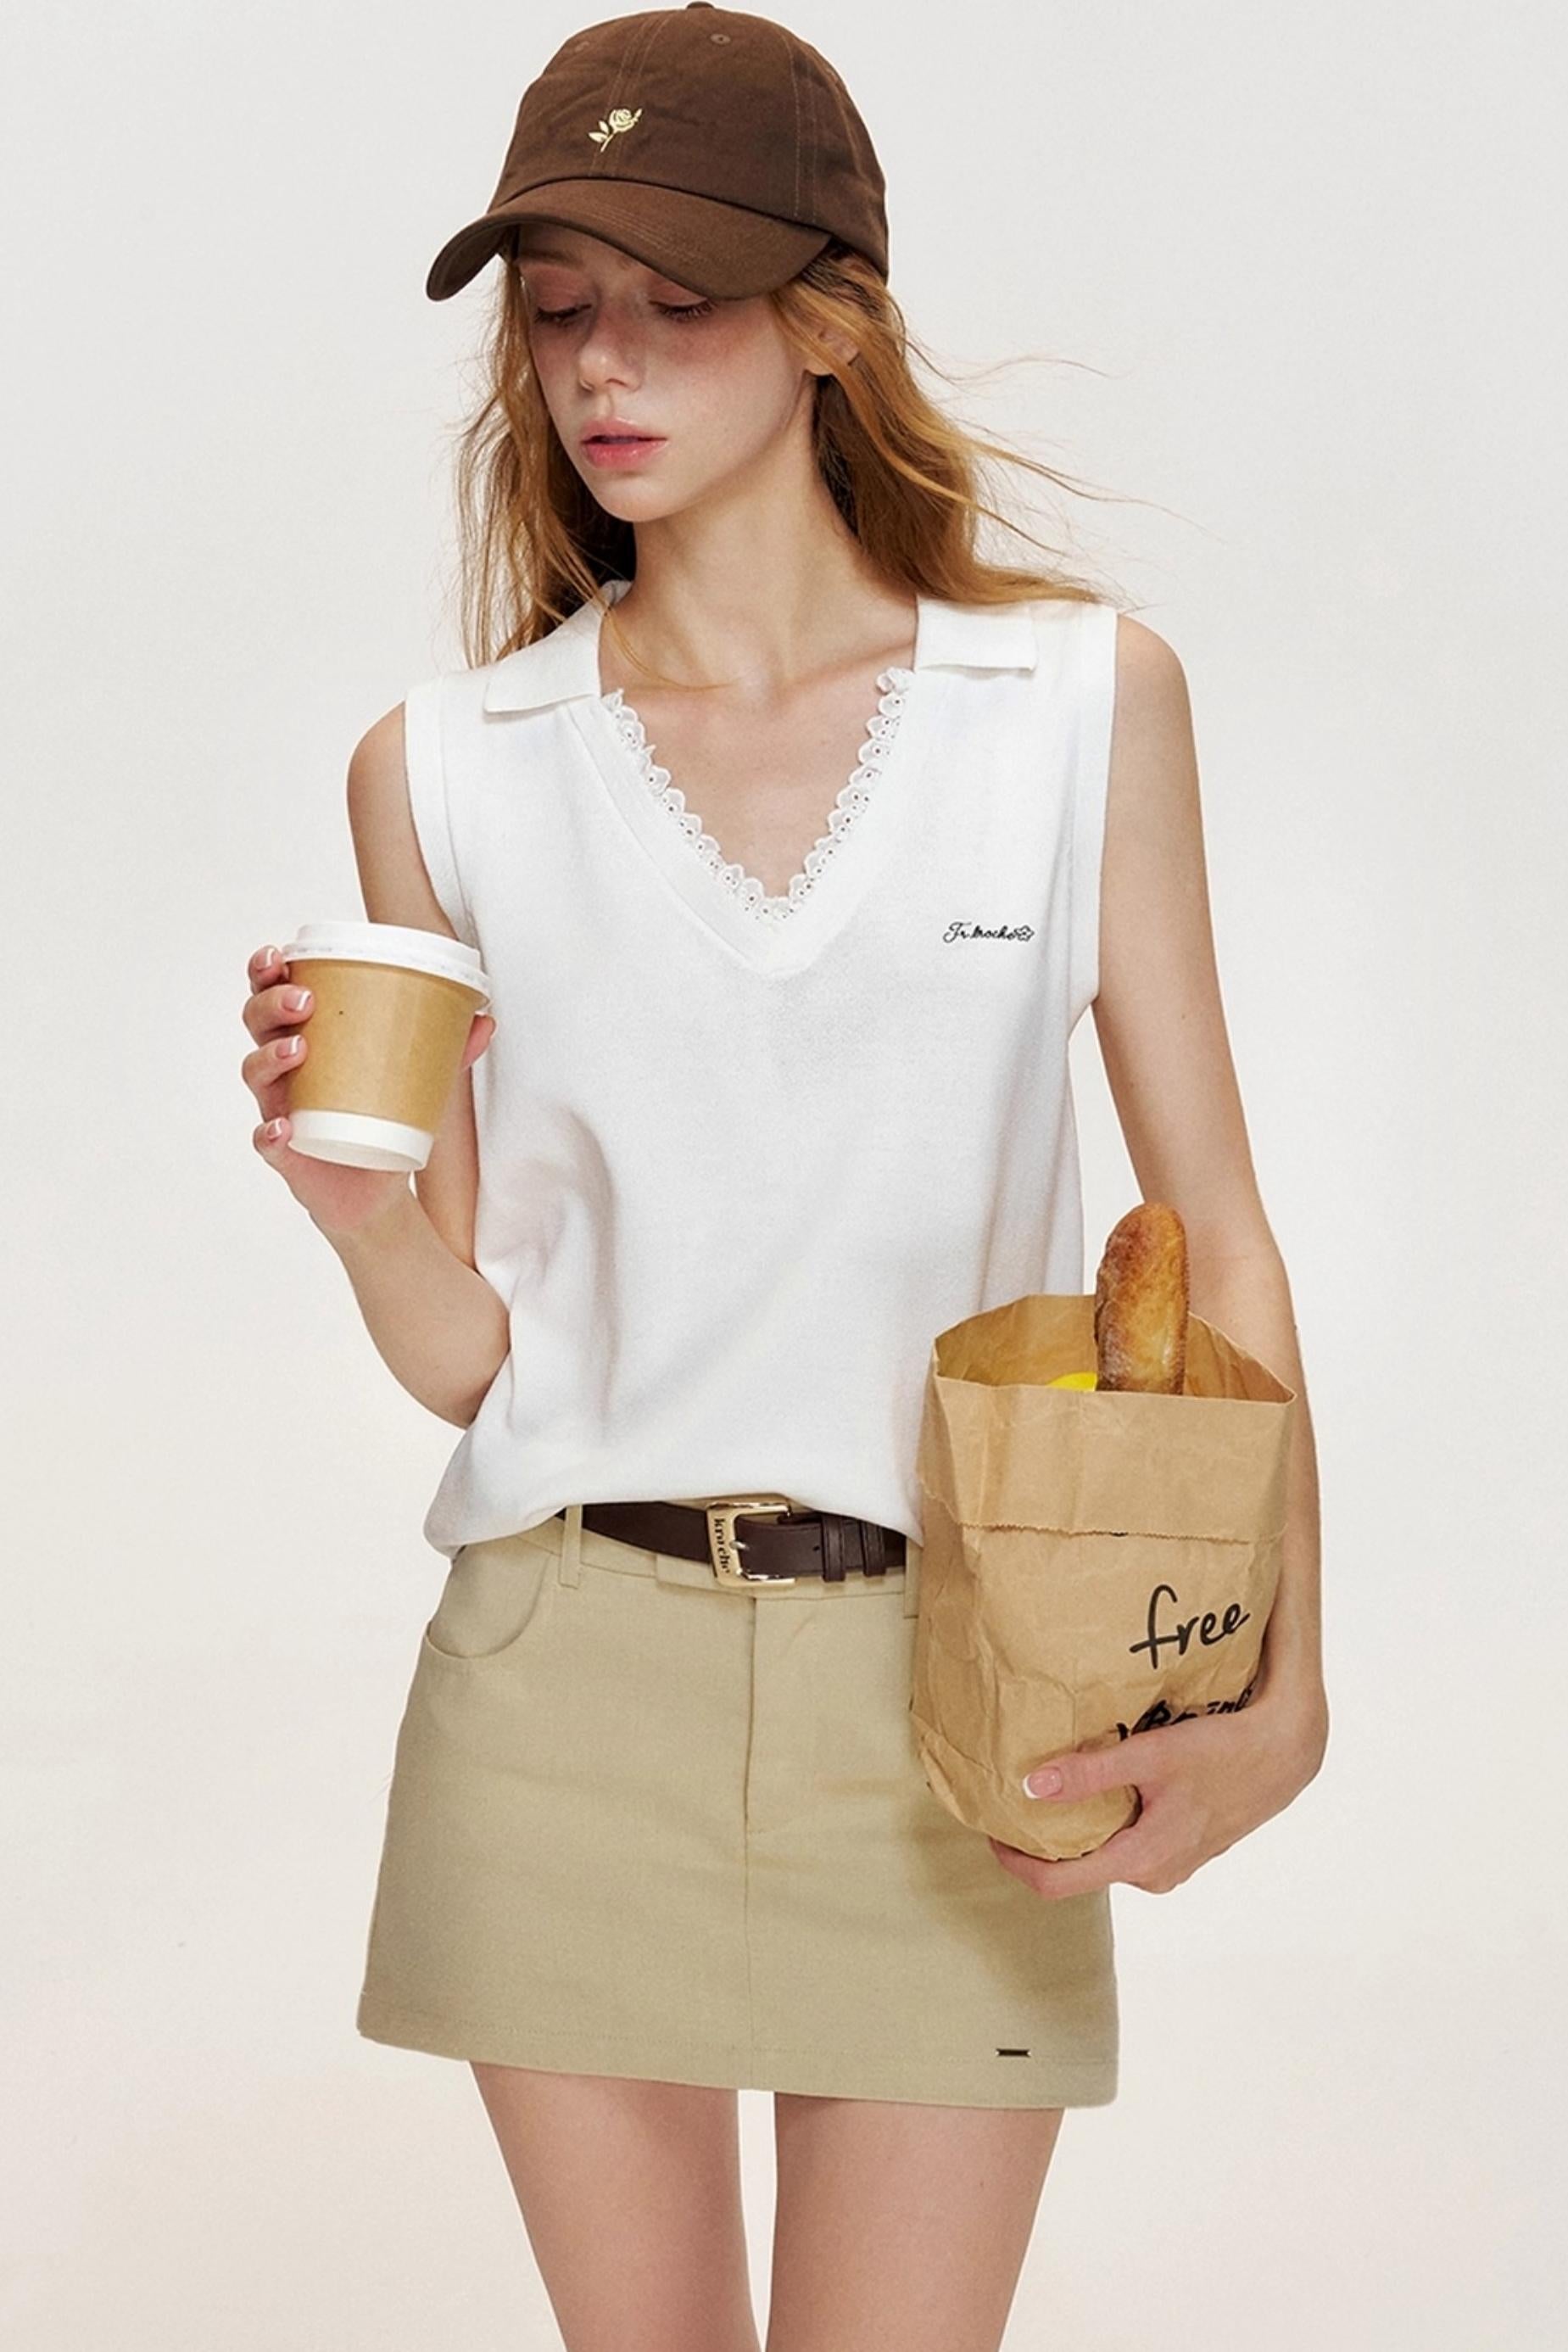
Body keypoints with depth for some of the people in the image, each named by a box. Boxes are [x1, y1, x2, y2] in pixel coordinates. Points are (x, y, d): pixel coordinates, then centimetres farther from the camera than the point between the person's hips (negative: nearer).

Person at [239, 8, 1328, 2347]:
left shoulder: (1080, 691, -1)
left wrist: (1278, 1687, -12)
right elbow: (464, 1349, 3)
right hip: (564, 1671, 1)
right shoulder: (446, 768, 2)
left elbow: (1214, 1229, 1)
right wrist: (361, 1203, -19)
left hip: (949, 1692, -1)